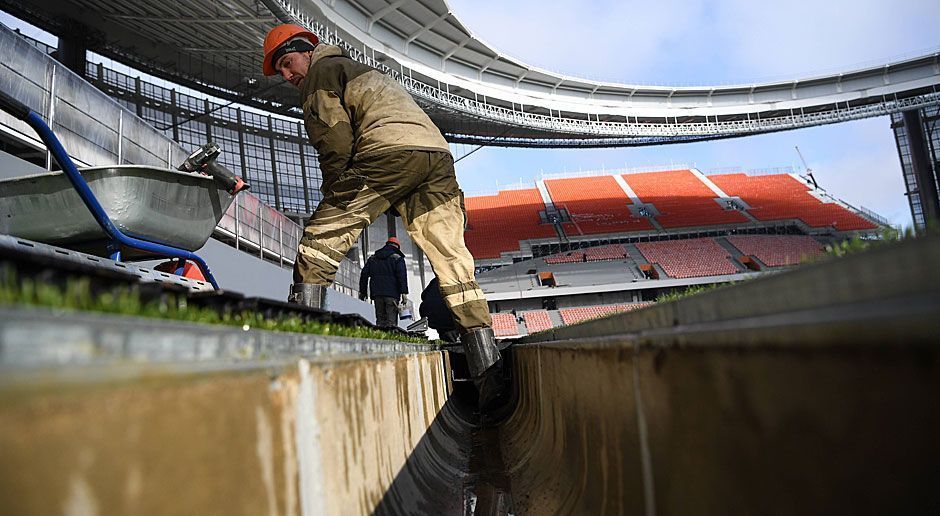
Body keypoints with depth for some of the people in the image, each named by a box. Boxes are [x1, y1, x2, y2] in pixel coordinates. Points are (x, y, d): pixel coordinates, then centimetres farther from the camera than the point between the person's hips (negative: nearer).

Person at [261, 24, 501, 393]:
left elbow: (335, 139, 0)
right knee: (451, 258, 5)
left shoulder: (320, 73, 15)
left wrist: (333, 197, 8)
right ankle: (487, 364, 3)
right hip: (437, 152, 8)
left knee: (319, 243, -1)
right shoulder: (363, 72, 41)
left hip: (390, 152, -8)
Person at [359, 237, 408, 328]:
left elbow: (364, 275, 16)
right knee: (391, 318, -8)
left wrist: (362, 292, 20)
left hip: (376, 293, 4)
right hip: (392, 293, -4)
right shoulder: (398, 258, 4)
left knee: (380, 317, 6)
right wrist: (404, 293, -9)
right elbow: (402, 276, -7)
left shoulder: (372, 258, 18)